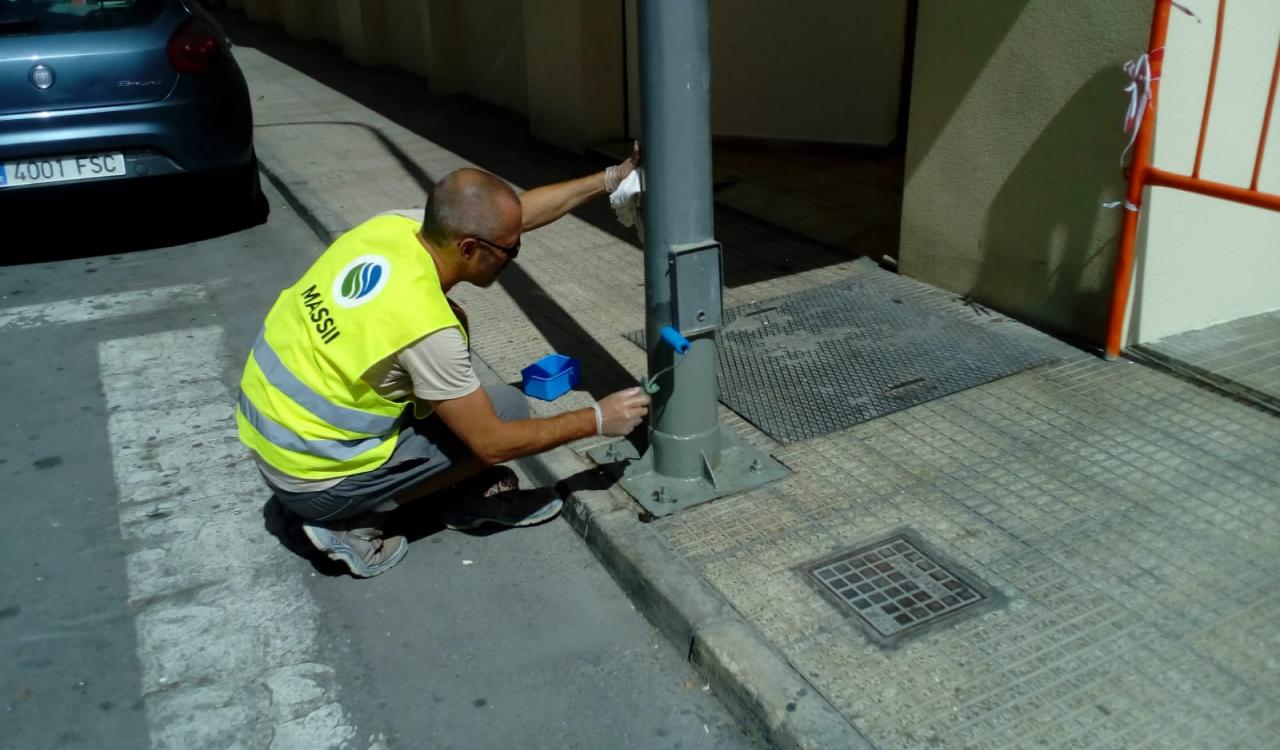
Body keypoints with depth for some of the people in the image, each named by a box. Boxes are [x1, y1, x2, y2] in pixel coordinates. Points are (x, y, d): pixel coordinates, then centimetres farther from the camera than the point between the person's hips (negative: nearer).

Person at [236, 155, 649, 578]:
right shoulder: (423, 324, -30)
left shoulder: (395, 225, -10)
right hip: (309, 480, -8)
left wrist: (612, 178, 4)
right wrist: (596, 420, -9)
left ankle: (480, 494, 19)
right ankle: (353, 522, 3)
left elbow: (518, 212, 4)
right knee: (507, 408, -6)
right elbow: (492, 443, -19)